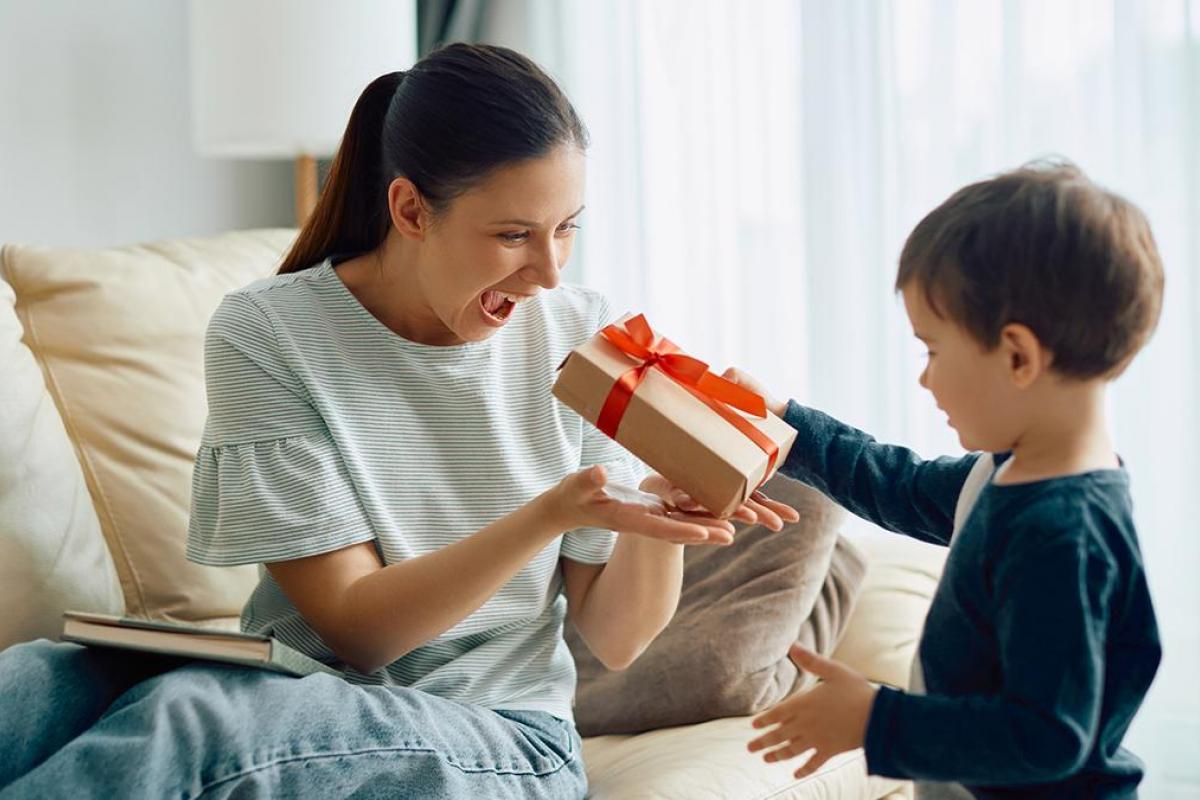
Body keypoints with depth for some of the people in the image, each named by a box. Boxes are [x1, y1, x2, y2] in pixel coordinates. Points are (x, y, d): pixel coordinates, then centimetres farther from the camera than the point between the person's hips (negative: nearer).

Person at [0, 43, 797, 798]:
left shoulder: (580, 338, -2)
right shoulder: (266, 335, -8)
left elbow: (613, 641, 1)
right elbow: (354, 627, -12)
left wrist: (664, 515, -21)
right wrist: (552, 513, -25)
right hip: (293, 710, 0)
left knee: (180, 715, -32)